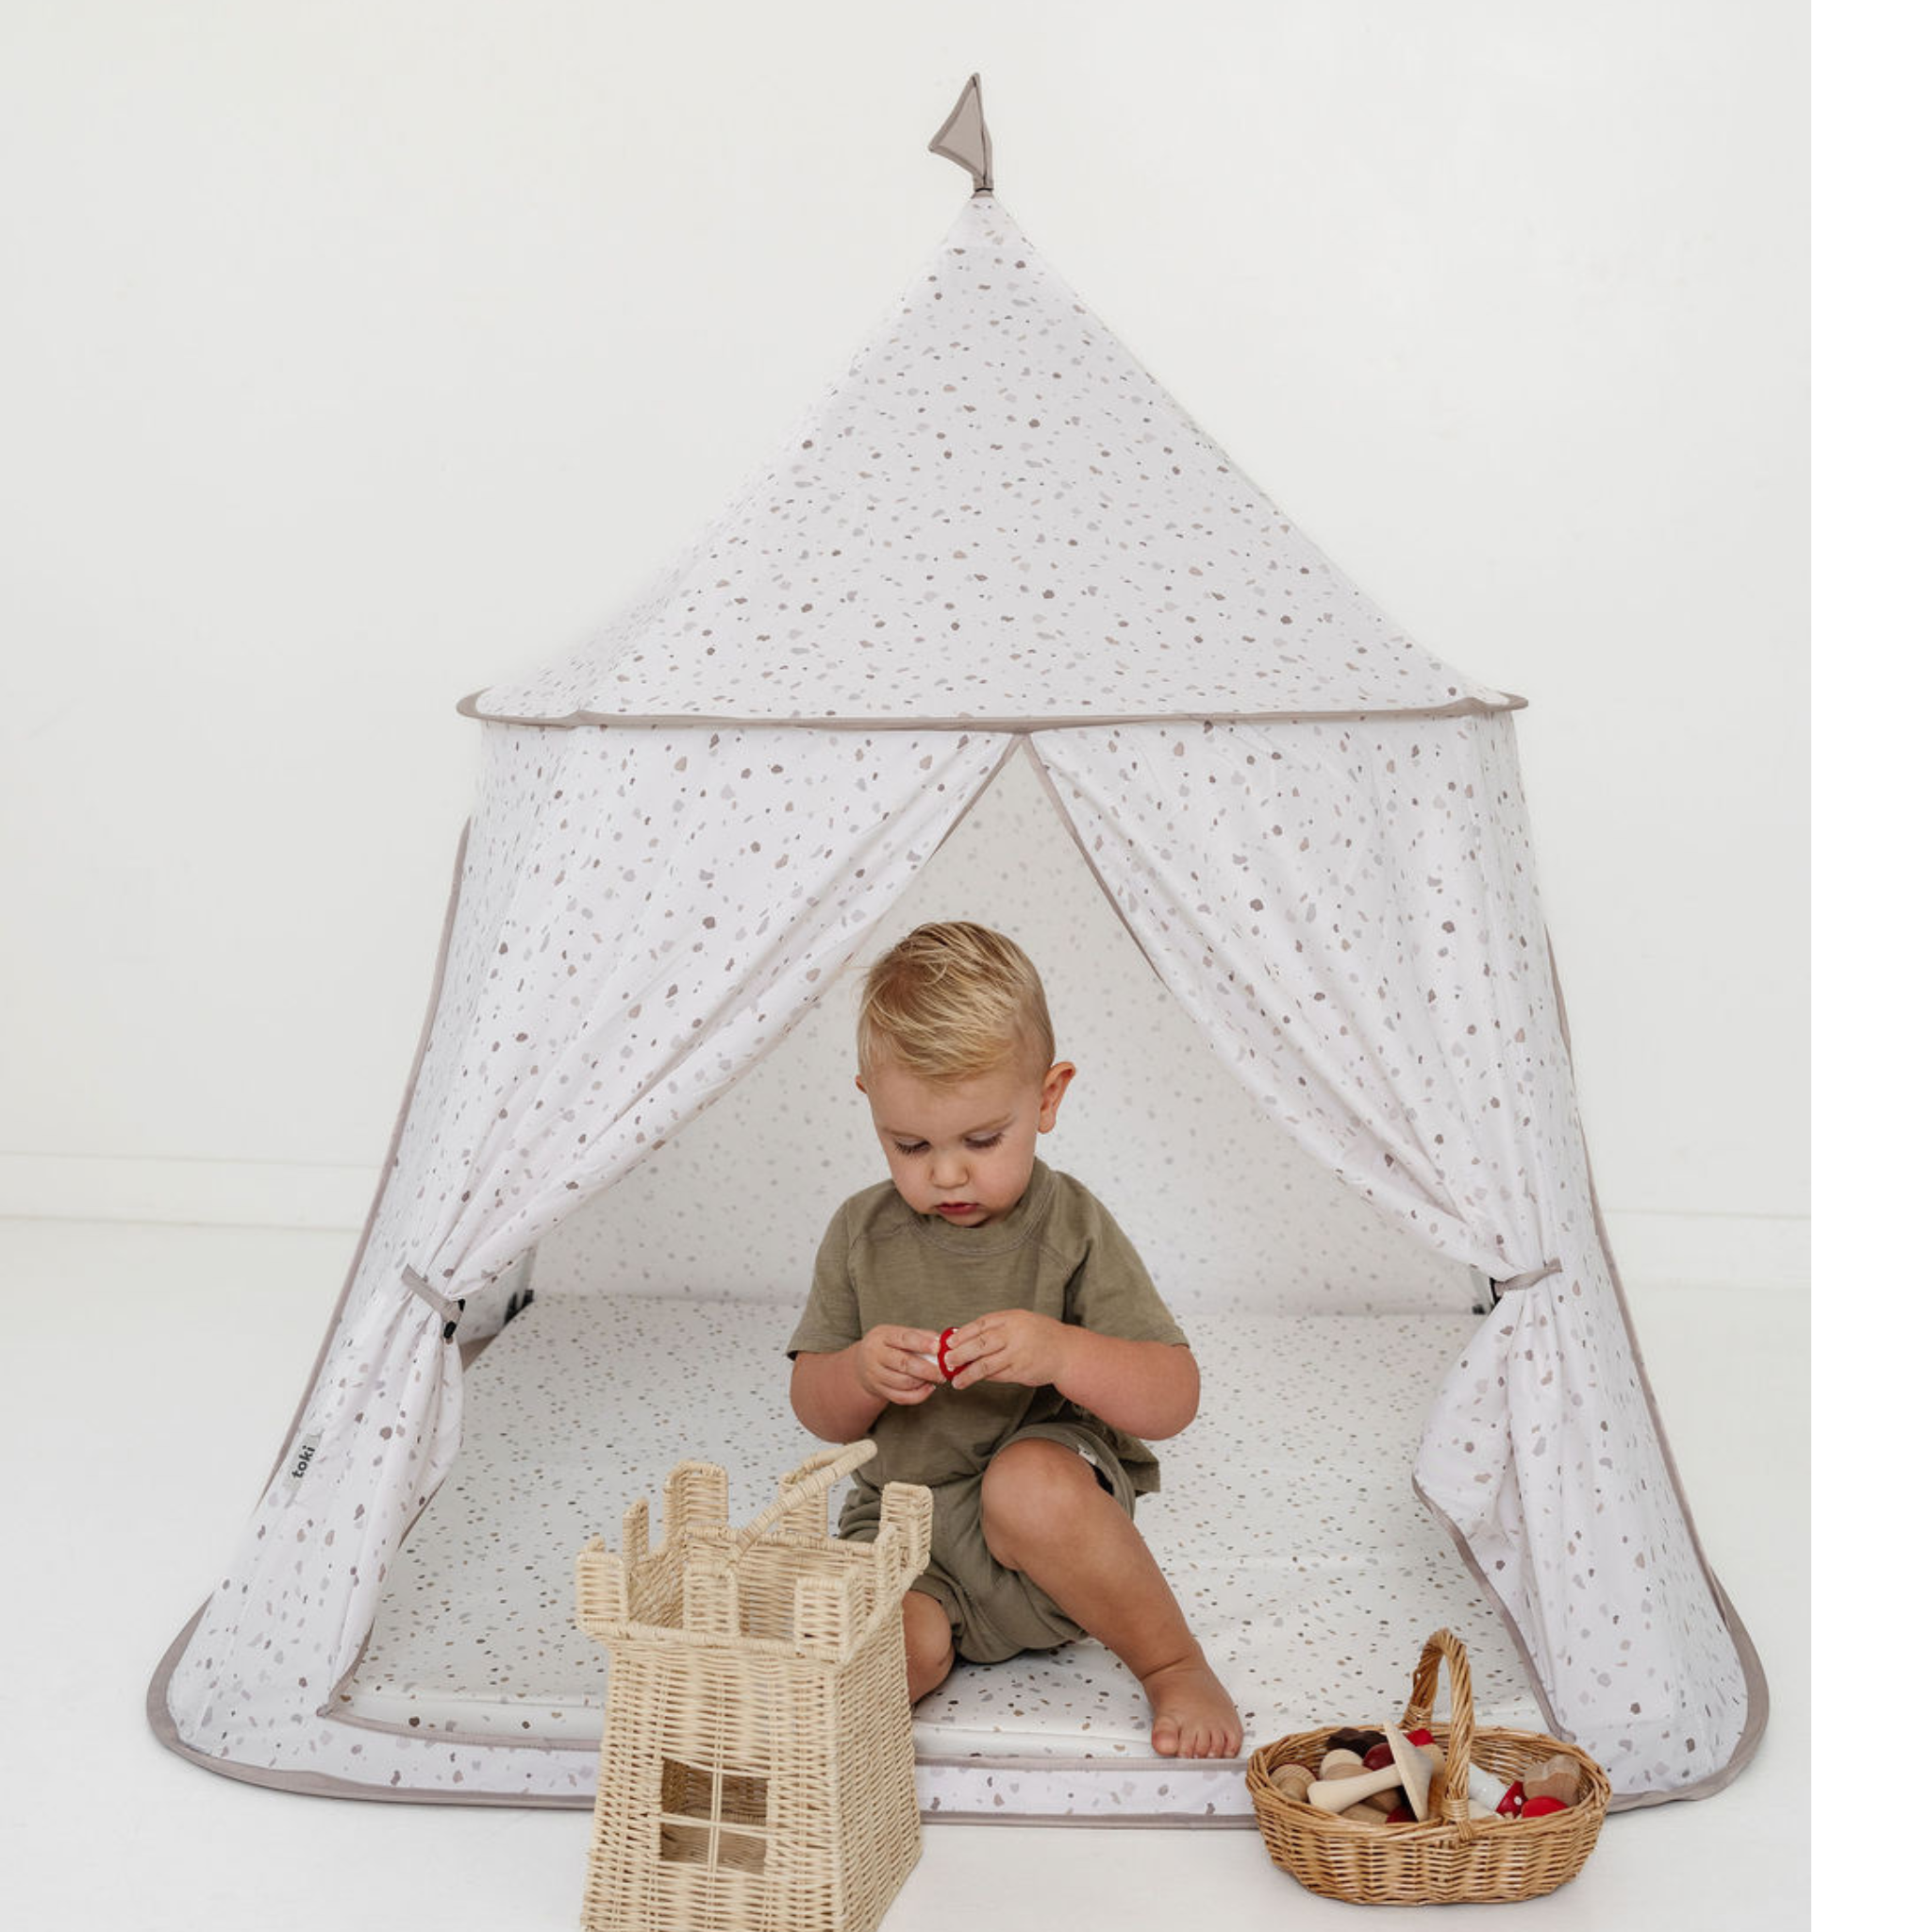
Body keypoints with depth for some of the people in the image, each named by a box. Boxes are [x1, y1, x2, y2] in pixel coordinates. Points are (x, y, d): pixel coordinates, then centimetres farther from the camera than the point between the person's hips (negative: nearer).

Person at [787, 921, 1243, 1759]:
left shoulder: (1071, 1229, -7)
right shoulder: (861, 1235, 1)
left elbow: (1175, 1400, -12)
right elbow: (817, 1412, 7)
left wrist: (1061, 1354, -31)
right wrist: (859, 1373, -18)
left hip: (1050, 1506, 0)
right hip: (902, 1523, 0)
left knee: (1030, 1485, -36)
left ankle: (1173, 1664, -14)